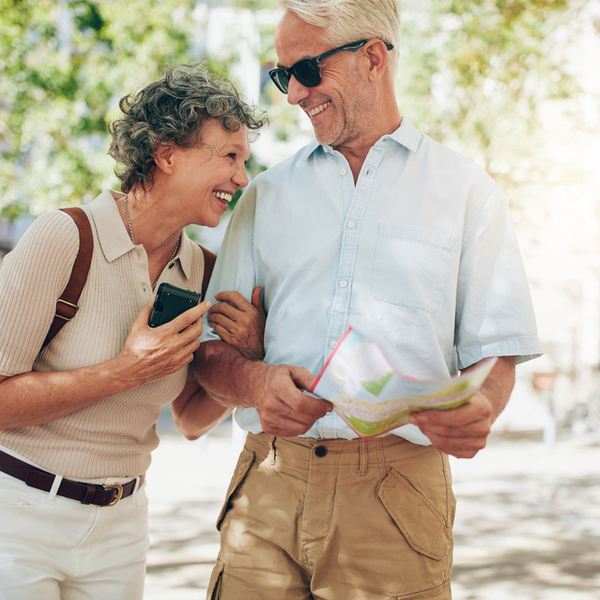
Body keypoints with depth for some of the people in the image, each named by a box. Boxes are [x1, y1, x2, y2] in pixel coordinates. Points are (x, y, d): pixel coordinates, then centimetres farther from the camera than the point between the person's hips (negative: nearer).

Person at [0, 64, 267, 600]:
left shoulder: (204, 270, 2)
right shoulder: (65, 239, -16)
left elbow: (192, 419, 12)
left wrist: (249, 355, -6)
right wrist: (126, 372, -22)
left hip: (119, 527, 5)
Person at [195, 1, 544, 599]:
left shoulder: (465, 190, 8)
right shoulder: (266, 194, 15)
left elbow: (494, 353, 3)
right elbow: (211, 350, 11)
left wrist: (477, 410, -20)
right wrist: (257, 382, -13)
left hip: (397, 488, -2)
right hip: (269, 483, 2)